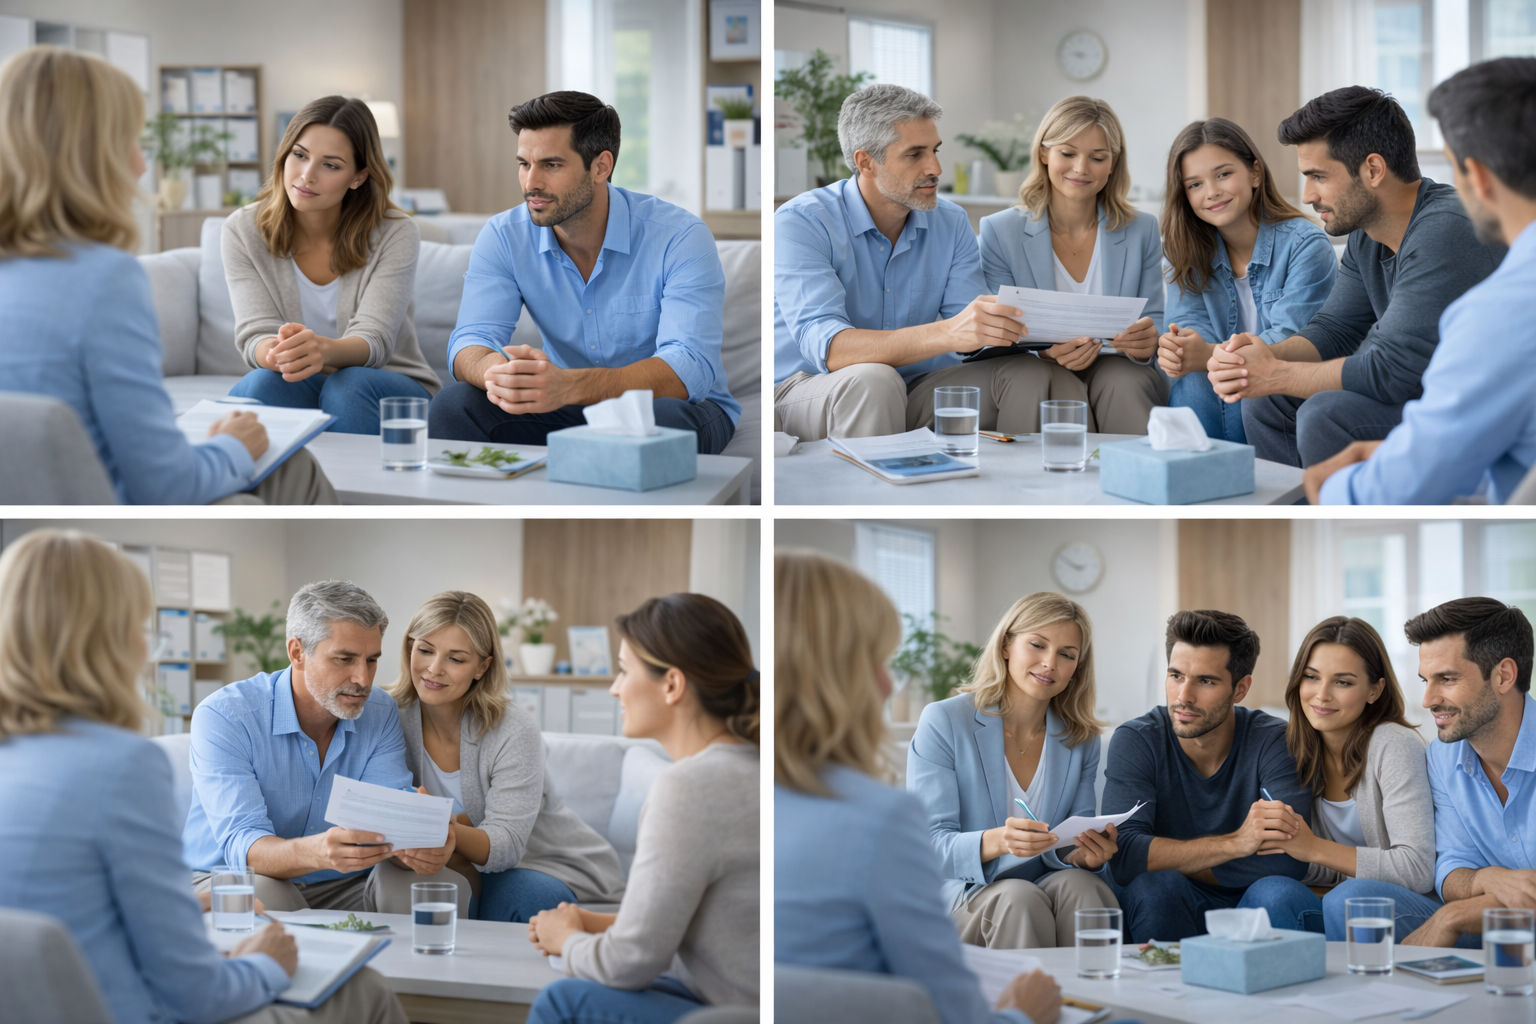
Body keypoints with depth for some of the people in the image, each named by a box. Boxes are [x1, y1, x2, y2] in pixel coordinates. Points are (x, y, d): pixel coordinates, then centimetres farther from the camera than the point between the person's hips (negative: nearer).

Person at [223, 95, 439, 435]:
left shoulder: (395, 234, -11)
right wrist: (276, 353, -42)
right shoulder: (243, 231, -5)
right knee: (263, 384, -32)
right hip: (294, 392, 1)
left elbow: (373, 342, -22)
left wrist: (323, 349, -47)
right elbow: (255, 335, -14)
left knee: (350, 385, -35)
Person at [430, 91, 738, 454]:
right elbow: (470, 344, -13)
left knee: (663, 418, -39)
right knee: (453, 405, -23)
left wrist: (569, 386, -49)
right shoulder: (504, 237, -5)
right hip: (571, 412, 3)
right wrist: (499, 373, -42)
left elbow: (690, 367, -31)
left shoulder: (680, 239, -19)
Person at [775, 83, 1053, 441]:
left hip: (913, 391, 5)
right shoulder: (801, 223, -14)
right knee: (874, 380, -36)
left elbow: (971, 334, -5)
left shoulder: (951, 223, 5)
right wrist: (947, 333, -43)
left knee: (1026, 375, -16)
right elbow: (827, 348, -29)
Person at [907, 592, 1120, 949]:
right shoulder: (943, 722, -5)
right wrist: (995, 842, -34)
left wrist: (1085, 853, -20)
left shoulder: (1081, 740, 9)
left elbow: (1072, 849, 7)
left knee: (1078, 884, -30)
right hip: (960, 898, -3)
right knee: (1019, 897, -35)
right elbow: (929, 846, -12)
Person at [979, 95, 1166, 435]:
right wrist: (1046, 352, -25)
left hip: (1119, 371, 1)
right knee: (1062, 389, -36)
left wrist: (1147, 343, -18)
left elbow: (1155, 320, 9)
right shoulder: (1000, 232, 3)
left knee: (1122, 380, -34)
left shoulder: (1141, 231, 10)